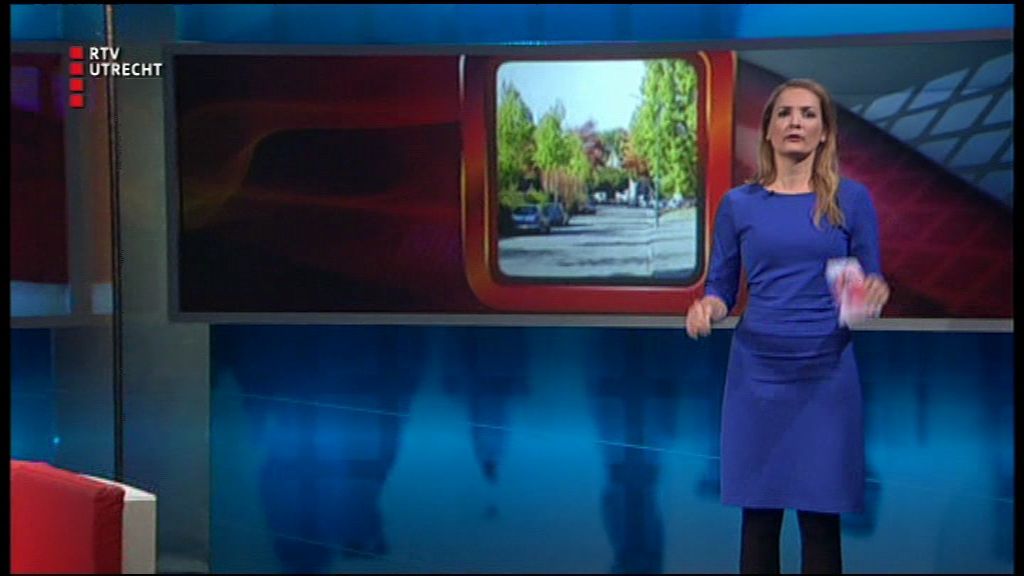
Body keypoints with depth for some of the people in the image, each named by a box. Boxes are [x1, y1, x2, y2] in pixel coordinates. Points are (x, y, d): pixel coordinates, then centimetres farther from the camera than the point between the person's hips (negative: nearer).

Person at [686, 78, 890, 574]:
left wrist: (874, 293, -19)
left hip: (827, 374, 0)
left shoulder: (851, 199, 1)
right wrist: (706, 307, -15)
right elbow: (721, 287, 7)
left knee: (821, 516, 3)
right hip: (757, 372, 1)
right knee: (758, 512, 5)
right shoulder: (739, 204, 4)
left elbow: (871, 285, 4)